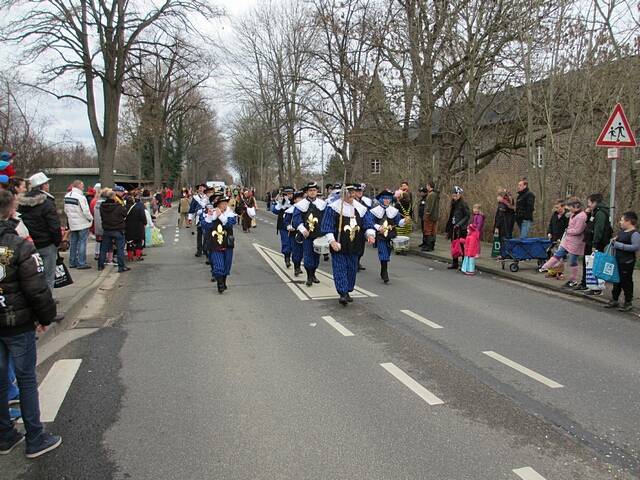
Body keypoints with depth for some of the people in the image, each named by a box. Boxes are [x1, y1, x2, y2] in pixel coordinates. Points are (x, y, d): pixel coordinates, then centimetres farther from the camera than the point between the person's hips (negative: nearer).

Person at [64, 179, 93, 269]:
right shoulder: (80, 197, -20)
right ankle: (81, 263, -1)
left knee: (73, 243, 14)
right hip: (83, 224, -8)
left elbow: (66, 210, 11)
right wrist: (91, 218, -5)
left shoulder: (67, 196, 5)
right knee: (82, 243, -2)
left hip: (72, 224, 8)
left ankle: (72, 262, 21)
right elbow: (85, 211, -21)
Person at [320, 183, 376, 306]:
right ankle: (343, 293, -7)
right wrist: (332, 241, -19)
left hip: (354, 246, 4)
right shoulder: (333, 207, -5)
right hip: (339, 245, -4)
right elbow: (327, 226, -8)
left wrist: (370, 234, -14)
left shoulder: (361, 208, 8)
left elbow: (368, 224, 7)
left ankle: (347, 291, 22)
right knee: (340, 268, -7)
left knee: (352, 269, 9)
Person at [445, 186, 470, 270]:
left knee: (462, 247, -4)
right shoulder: (453, 204, 13)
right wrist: (448, 230, 16)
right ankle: (455, 264, 19)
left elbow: (467, 216, -12)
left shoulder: (463, 204, -9)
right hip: (453, 228, 7)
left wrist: (459, 224, -21)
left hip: (461, 229, -7)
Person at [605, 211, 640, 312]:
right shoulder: (621, 231, 10)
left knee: (626, 282, 1)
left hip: (627, 262, -8)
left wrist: (619, 245, -23)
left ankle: (628, 303, 12)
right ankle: (615, 300, 26)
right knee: (617, 281, 15)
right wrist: (614, 240, 4)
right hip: (618, 260, 8)